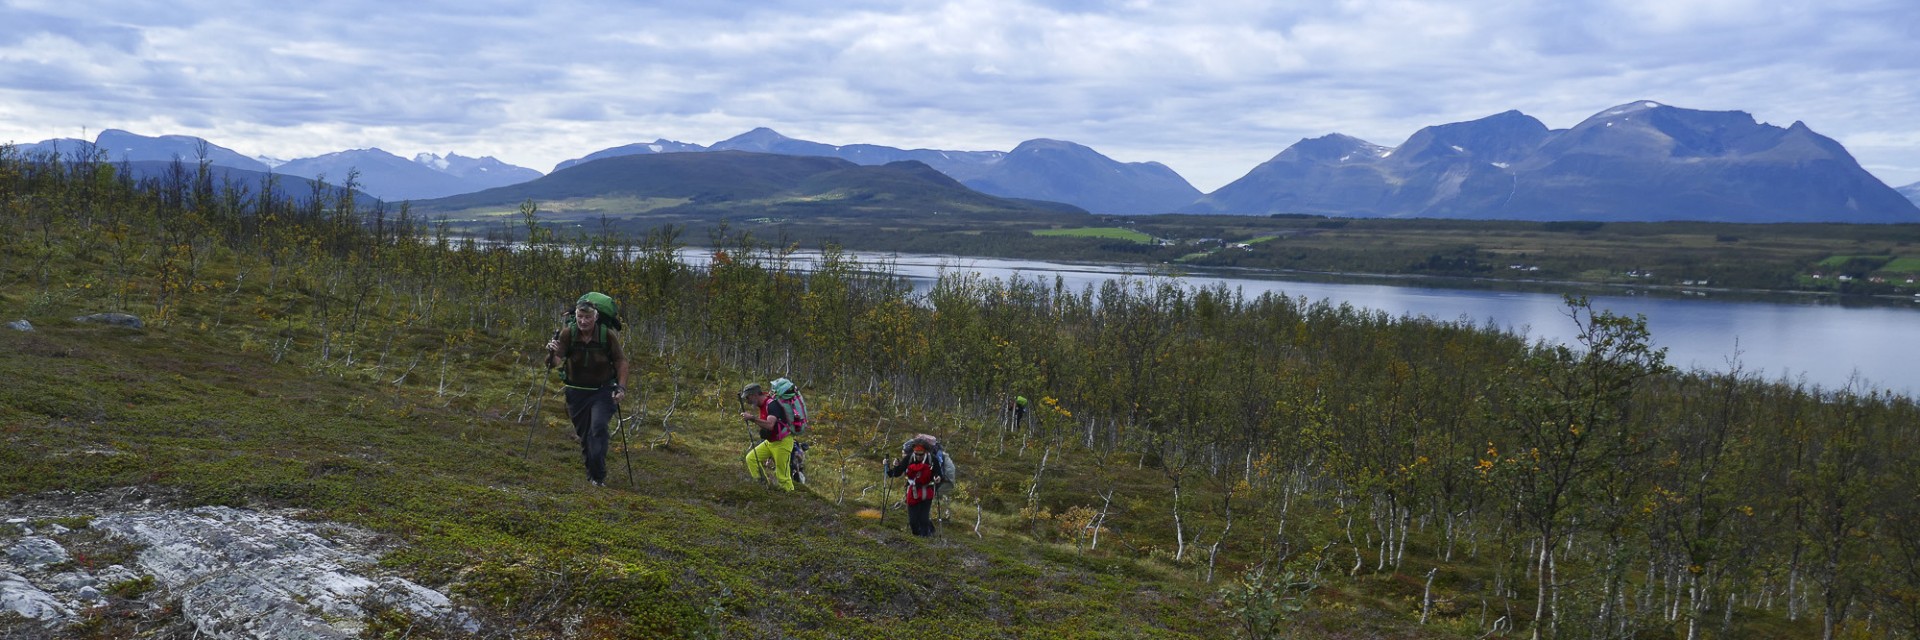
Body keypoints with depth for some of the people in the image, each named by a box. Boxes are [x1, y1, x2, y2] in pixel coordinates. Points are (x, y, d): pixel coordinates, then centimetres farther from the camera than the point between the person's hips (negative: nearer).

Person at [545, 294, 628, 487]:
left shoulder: (608, 335, -16)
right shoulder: (568, 333, -14)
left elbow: (621, 361, -6)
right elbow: (557, 361, -21)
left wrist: (621, 387, -15)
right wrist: (552, 353, -43)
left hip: (602, 390, -2)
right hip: (577, 390, 2)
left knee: (598, 427, -19)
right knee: (583, 433, 9)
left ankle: (598, 475, -16)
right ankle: (591, 471, 26)